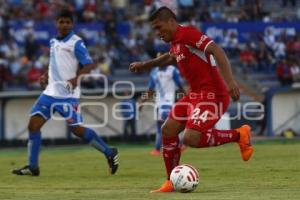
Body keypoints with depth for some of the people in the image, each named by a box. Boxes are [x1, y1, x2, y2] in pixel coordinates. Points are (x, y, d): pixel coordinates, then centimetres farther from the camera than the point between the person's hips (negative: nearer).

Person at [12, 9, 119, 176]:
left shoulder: (76, 43, -9)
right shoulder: (54, 42, 13)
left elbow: (89, 64, -15)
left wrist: (76, 77, -31)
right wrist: (46, 76, 12)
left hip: (68, 94, -7)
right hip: (51, 92, 7)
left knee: (77, 129, -9)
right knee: (33, 124, -1)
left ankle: (109, 153, 8)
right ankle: (33, 167, 5)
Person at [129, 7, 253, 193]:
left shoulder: (187, 33, -13)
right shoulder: (176, 43, 16)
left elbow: (216, 51, -25)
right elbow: (170, 58, 42)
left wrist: (229, 80, -35)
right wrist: (145, 65, 40)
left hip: (211, 95, -10)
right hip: (195, 94, 10)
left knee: (191, 139, -21)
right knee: (168, 130, 6)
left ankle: (239, 135, -2)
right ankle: (172, 182, 15)